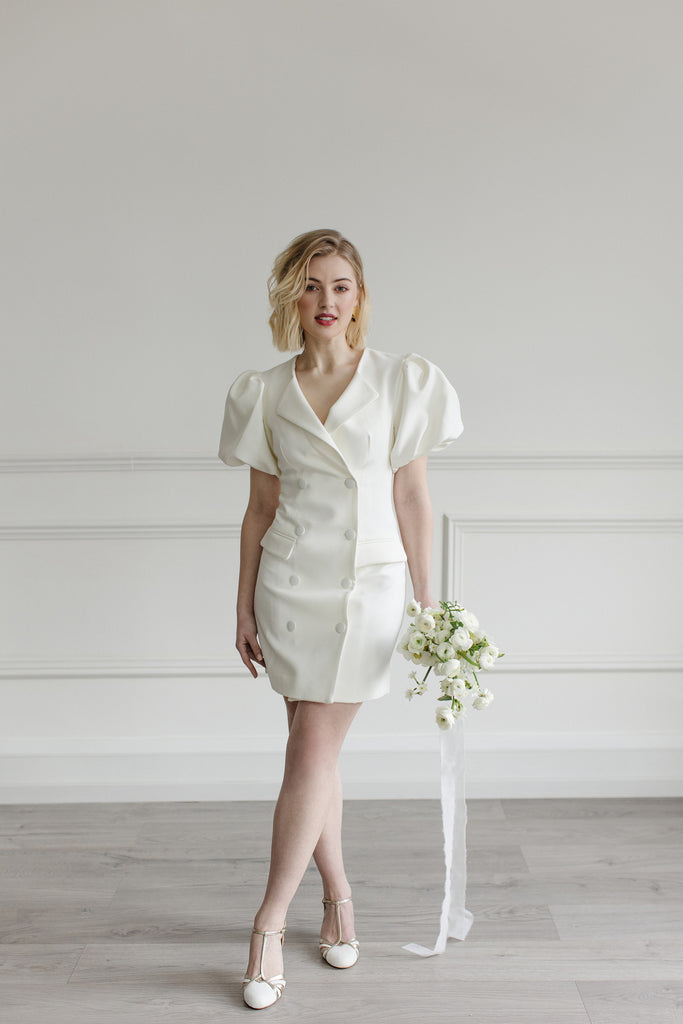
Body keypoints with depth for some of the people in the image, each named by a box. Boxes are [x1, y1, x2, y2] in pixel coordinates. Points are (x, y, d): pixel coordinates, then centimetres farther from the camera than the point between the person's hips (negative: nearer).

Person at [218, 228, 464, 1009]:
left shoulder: (401, 383, -1)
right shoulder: (264, 394, 4)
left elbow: (412, 498, 2)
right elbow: (260, 509, 7)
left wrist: (426, 599, 2)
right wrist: (244, 609, 7)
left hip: (368, 584, -2)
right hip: (290, 586, 2)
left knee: (311, 754, -1)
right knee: (313, 752, 9)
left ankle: (269, 924, 11)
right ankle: (338, 896, 30)